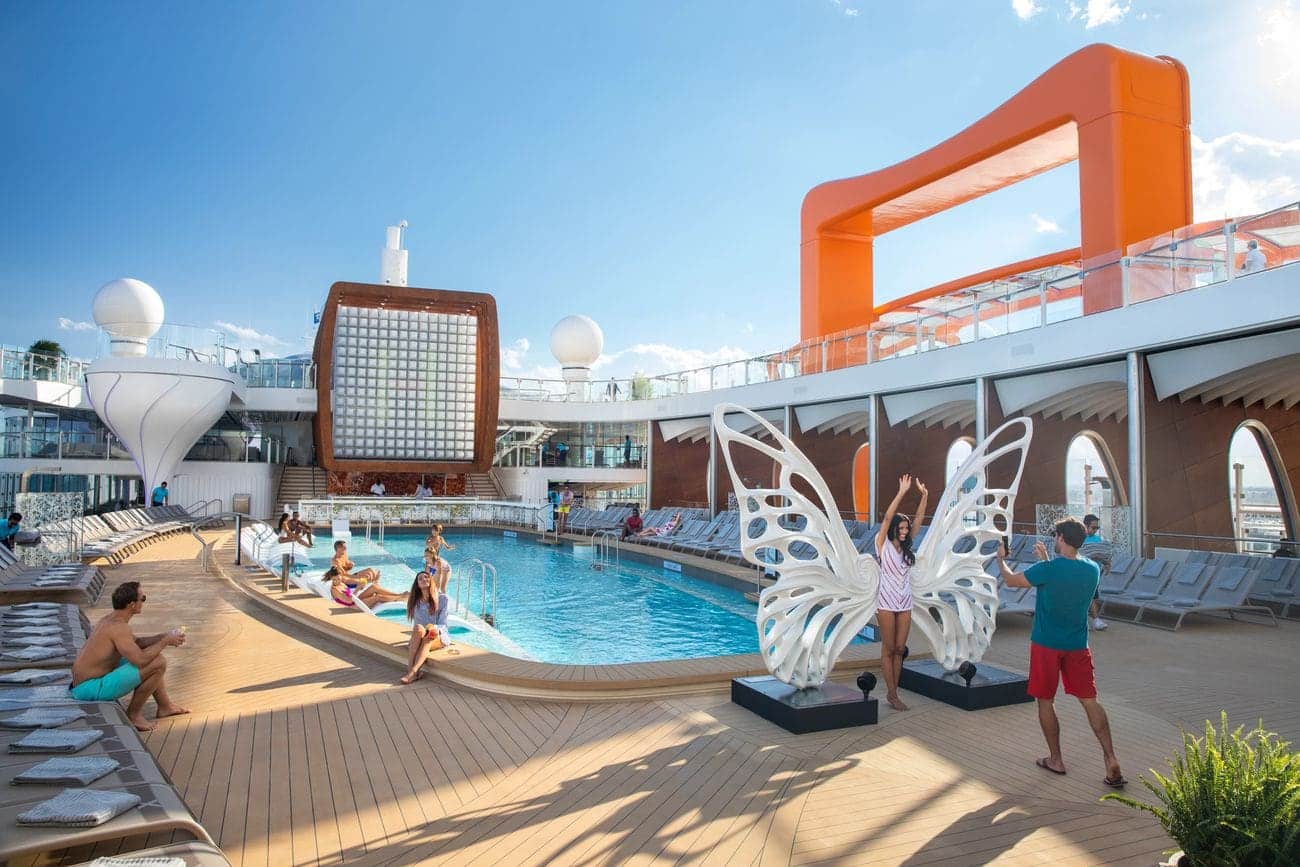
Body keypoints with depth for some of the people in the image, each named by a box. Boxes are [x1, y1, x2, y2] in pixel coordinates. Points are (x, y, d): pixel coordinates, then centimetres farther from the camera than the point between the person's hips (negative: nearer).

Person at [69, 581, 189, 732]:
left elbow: (135, 642, 21)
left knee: (150, 655, 20)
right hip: (91, 689, -11)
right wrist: (165, 642, -18)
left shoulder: (110, 618, 7)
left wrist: (163, 636, 8)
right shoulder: (118, 627, -25)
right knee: (158, 663, -20)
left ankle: (165, 706, 28)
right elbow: (140, 660, -32)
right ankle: (133, 714, -3)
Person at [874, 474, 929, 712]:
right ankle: (892, 694, 7)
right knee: (888, 649, 1)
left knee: (899, 649, 8)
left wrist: (924, 496, -4)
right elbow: (888, 517, -16)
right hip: (886, 602, -5)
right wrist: (902, 493, -21)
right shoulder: (883, 545, -4)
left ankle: (893, 692, 16)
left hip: (905, 603, 5)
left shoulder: (905, 547, 10)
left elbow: (918, 519, 6)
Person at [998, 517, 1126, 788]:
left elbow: (1011, 580, -4)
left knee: (1045, 701, 10)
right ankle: (1111, 759, 3)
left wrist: (1000, 559, 14)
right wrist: (1045, 560, 23)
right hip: (1078, 646, 4)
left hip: (1046, 645, -4)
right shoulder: (1093, 569, -1)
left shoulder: (1048, 569, -19)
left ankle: (1056, 760, 20)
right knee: (1090, 701, 10)